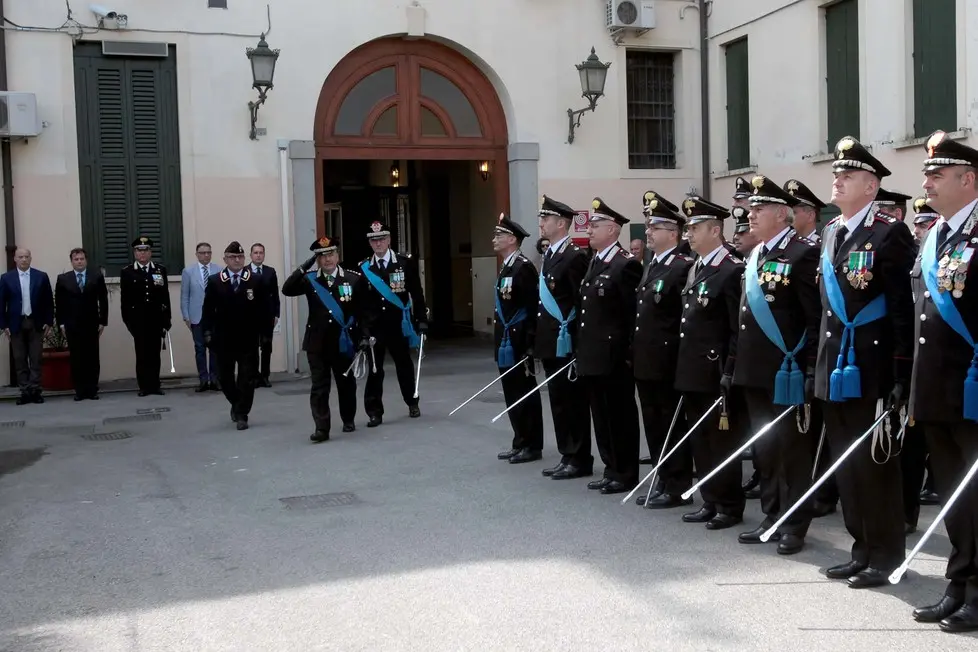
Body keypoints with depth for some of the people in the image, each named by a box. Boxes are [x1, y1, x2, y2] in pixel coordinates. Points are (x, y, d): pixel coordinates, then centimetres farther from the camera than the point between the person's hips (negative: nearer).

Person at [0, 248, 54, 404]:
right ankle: (25, 392, 6)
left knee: (36, 359, 1)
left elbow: (48, 301, 4)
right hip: (16, 324, 0)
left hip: (36, 323, 0)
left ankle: (35, 391, 4)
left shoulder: (41, 276, 2)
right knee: (20, 360, 3)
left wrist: (48, 322, -2)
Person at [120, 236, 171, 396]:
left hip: (156, 318, 1)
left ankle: (155, 385, 10)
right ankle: (144, 386, 6)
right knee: (142, 353, 1)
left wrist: (167, 320, 1)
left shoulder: (161, 270, 8)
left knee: (155, 353, 3)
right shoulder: (127, 272, 4)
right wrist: (127, 320, -5)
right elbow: (124, 299, 2)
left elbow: (165, 296, 6)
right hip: (138, 319, -1)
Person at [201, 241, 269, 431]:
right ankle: (236, 404, 34)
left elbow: (263, 309, 0)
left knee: (247, 378, 1)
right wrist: (207, 331, -6)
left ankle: (242, 415, 11)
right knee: (225, 377, 10)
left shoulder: (256, 281, 0)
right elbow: (208, 309, 2)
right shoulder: (214, 282, 3)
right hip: (224, 339, 1)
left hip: (248, 339, -1)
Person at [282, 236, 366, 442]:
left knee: (346, 383, 13)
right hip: (317, 342, 0)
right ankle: (321, 428, -1)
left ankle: (348, 420, 31)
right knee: (319, 386, -2)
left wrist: (364, 336, -2)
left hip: (344, 342, 0)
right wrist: (305, 266, -17)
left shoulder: (355, 279, -1)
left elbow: (364, 311, 2)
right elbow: (287, 290, -14)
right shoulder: (309, 279, 1)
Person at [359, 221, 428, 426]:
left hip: (398, 324, 0)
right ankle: (375, 412, 6)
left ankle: (412, 403, 33)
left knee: (404, 365, 14)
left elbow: (417, 293, 0)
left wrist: (422, 320, -4)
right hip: (373, 326, 0)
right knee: (374, 369, -1)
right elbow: (359, 301, 4)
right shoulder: (363, 268, 2)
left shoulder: (406, 262, -1)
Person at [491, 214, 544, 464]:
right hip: (506, 340, 10)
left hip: (518, 342, -10)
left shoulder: (524, 267, -15)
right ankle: (520, 443, 22)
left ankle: (532, 446, 7)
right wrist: (500, 338, 18)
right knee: (513, 393, 13)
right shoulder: (506, 267, 15)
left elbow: (533, 306, -19)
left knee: (525, 393, -1)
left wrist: (528, 342, -22)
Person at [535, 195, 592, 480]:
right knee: (558, 401, 13)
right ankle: (567, 456, 21)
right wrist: (539, 338, 15)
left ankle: (580, 460, 8)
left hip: (566, 344, -9)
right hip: (550, 344, 9)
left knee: (573, 402, -1)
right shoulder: (548, 255, 15)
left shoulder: (575, 256, -13)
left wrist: (575, 342, -20)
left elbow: (582, 302, -18)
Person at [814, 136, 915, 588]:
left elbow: (903, 310, -13)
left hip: (872, 371, -7)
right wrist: (821, 363, 14)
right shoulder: (830, 233, 13)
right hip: (835, 368, 8)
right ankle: (862, 551, 26)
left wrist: (901, 375, -17)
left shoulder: (890, 233, -10)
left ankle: (886, 555, 16)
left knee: (875, 463, 2)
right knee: (845, 464, 14)